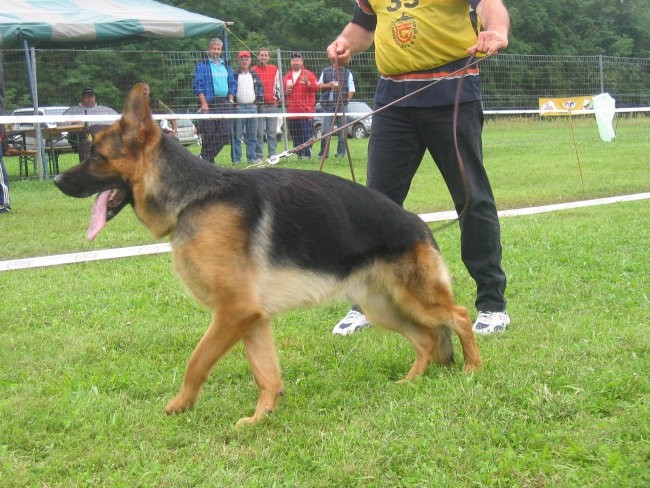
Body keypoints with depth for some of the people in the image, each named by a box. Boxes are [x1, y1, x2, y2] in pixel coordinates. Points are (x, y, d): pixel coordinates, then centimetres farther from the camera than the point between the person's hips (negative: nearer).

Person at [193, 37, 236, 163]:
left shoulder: (226, 65, 18)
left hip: (224, 103, 5)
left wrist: (230, 100, 8)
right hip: (209, 103, -5)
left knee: (225, 134, -2)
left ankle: (209, 157, 12)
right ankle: (205, 160, 4)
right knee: (209, 134, -6)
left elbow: (232, 83, 21)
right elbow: (198, 84, -5)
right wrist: (204, 103, -13)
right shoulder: (202, 65, 1)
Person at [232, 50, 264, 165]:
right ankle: (236, 159, -2)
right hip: (238, 107, -4)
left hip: (252, 107, 4)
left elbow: (260, 88, 18)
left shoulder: (255, 76, 15)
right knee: (237, 136, -4)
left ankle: (252, 157, 11)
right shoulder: (234, 75, 3)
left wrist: (258, 102, 6)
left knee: (252, 135, 6)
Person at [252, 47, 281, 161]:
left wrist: (277, 97, 5)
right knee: (259, 133, -4)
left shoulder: (275, 69, 12)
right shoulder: (254, 70, 3)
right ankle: (258, 156, -1)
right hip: (259, 105, -3)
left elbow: (278, 86, 15)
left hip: (273, 104, 3)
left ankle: (272, 155, 8)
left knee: (272, 133, 4)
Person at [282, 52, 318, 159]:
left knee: (307, 134, -11)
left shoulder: (309, 74, 4)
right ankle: (300, 154, 8)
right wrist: (285, 92, 2)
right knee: (295, 136, 4)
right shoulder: (287, 77, 18)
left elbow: (316, 87, -10)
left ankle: (307, 153, -9)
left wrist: (307, 82, -28)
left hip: (306, 112, -5)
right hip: (292, 112, 5)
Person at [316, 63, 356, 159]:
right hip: (328, 104, 1)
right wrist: (328, 85, -4)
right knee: (326, 129, -3)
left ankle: (341, 152, 7)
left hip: (341, 105, -1)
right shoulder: (325, 72, 14)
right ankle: (324, 152, 1)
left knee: (342, 129, 1)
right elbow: (319, 85, 15)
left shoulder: (347, 73, 7)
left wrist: (346, 101, -6)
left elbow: (351, 90, 5)